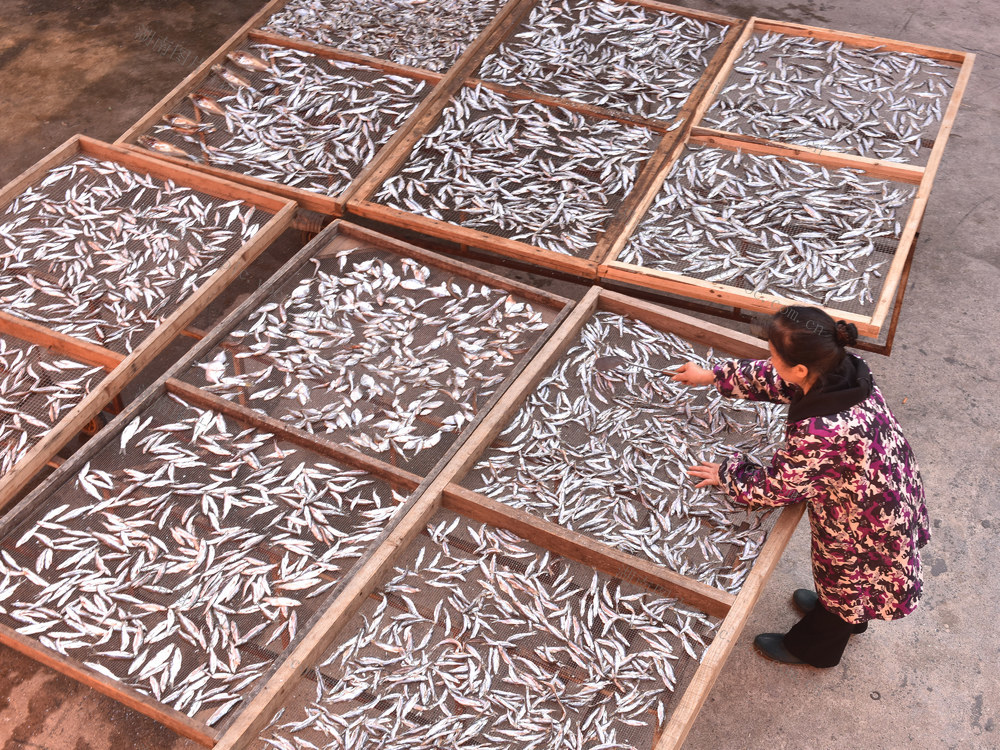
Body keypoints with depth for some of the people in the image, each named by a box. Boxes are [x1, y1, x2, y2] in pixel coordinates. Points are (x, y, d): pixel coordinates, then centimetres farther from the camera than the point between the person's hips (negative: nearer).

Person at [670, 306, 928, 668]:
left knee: (843, 587, 25)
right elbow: (775, 380, -1)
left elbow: (771, 488, -25)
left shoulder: (818, 434, -44)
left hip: (868, 534, -7)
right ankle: (848, 619, 67)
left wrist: (726, 473, -6)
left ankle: (810, 648, 55)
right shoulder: (845, 371, -21)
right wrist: (713, 375, 5)